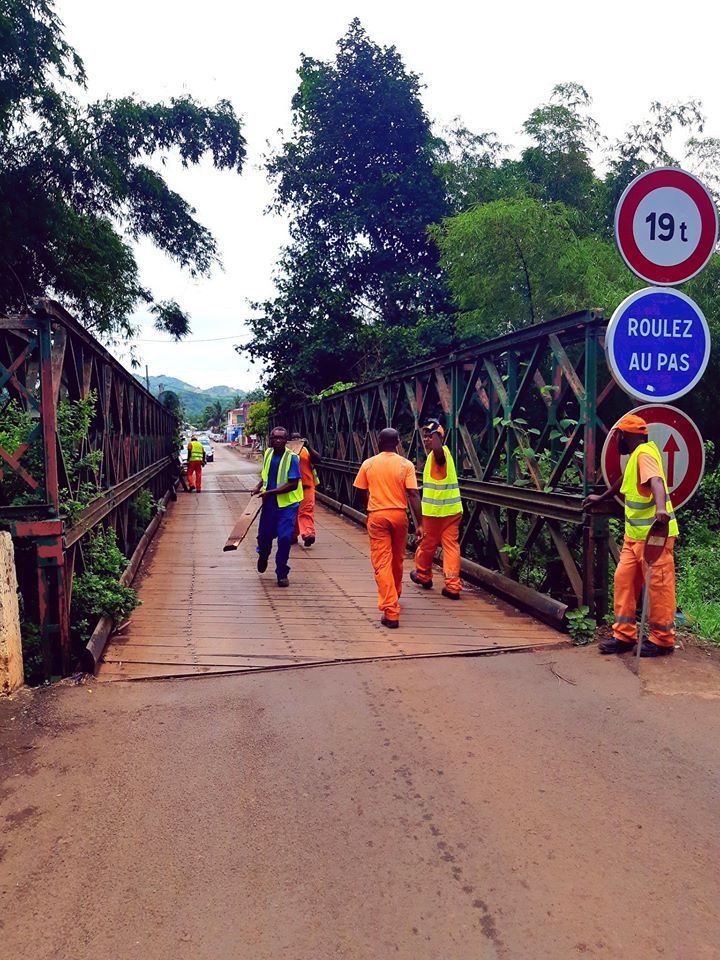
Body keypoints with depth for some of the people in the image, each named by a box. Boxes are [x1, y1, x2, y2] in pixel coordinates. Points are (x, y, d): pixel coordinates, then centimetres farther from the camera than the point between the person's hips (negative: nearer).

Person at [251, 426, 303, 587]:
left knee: (285, 538, -8)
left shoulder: (292, 458, -14)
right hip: (269, 503, 5)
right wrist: (259, 487, 3)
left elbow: (293, 484, -20)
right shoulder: (268, 453, 4)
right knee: (264, 535, 11)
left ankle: (282, 574, 6)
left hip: (287, 504, -5)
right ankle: (263, 556, 46)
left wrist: (270, 492, -21)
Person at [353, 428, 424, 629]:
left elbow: (363, 493, 8)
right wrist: (419, 523, -8)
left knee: (382, 563, -2)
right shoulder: (406, 465, -4)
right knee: (397, 559, 21)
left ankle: (391, 613, -9)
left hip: (376, 515, -1)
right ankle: (395, 596, 43)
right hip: (399, 514, 1)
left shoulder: (368, 464, 0)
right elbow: (413, 495, -11)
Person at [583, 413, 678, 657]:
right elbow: (625, 481, 35)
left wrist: (661, 508, -51)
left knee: (658, 586, -1)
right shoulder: (635, 456, 16)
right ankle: (624, 635, 14)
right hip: (635, 534, 10)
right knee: (624, 579, 7)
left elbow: (656, 481, -33)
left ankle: (662, 639, 10)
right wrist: (601, 498, 47)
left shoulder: (644, 453, -14)